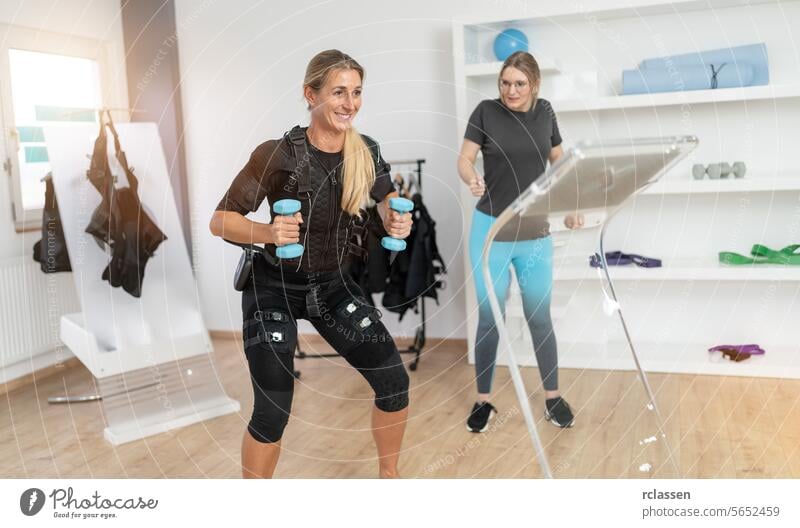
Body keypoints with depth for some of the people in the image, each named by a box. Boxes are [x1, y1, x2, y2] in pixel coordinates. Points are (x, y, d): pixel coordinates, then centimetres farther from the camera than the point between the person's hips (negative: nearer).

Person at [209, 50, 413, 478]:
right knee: (273, 411, -7)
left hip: (332, 285, 5)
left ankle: (389, 475, 29)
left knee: (394, 381, 3)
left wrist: (396, 220, -11)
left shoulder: (366, 151, -10)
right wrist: (268, 232, -37)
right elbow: (220, 221, -18)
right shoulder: (277, 154, -24)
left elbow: (386, 197, 11)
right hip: (274, 289, -4)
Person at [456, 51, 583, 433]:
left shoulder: (545, 113, 4)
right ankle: (484, 401, 16)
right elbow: (464, 159, -8)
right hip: (491, 227, -2)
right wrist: (472, 180, -31)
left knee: (539, 317, 8)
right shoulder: (486, 111, -5)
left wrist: (570, 207, 2)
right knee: (489, 317, 3)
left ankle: (553, 398, 23)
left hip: (535, 231, 2)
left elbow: (559, 164, 14)